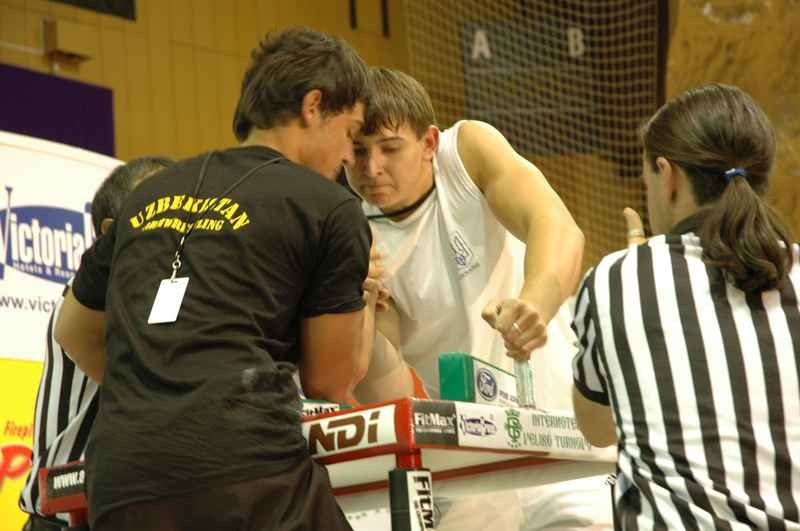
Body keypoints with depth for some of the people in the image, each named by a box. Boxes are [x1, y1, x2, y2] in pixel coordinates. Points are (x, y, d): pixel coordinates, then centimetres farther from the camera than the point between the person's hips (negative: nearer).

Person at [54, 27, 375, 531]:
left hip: (118, 486, 5)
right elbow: (331, 379, 11)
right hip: (247, 471, -5)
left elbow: (75, 332, 34)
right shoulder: (330, 209, 7)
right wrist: (367, 295, 29)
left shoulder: (150, 194, 22)